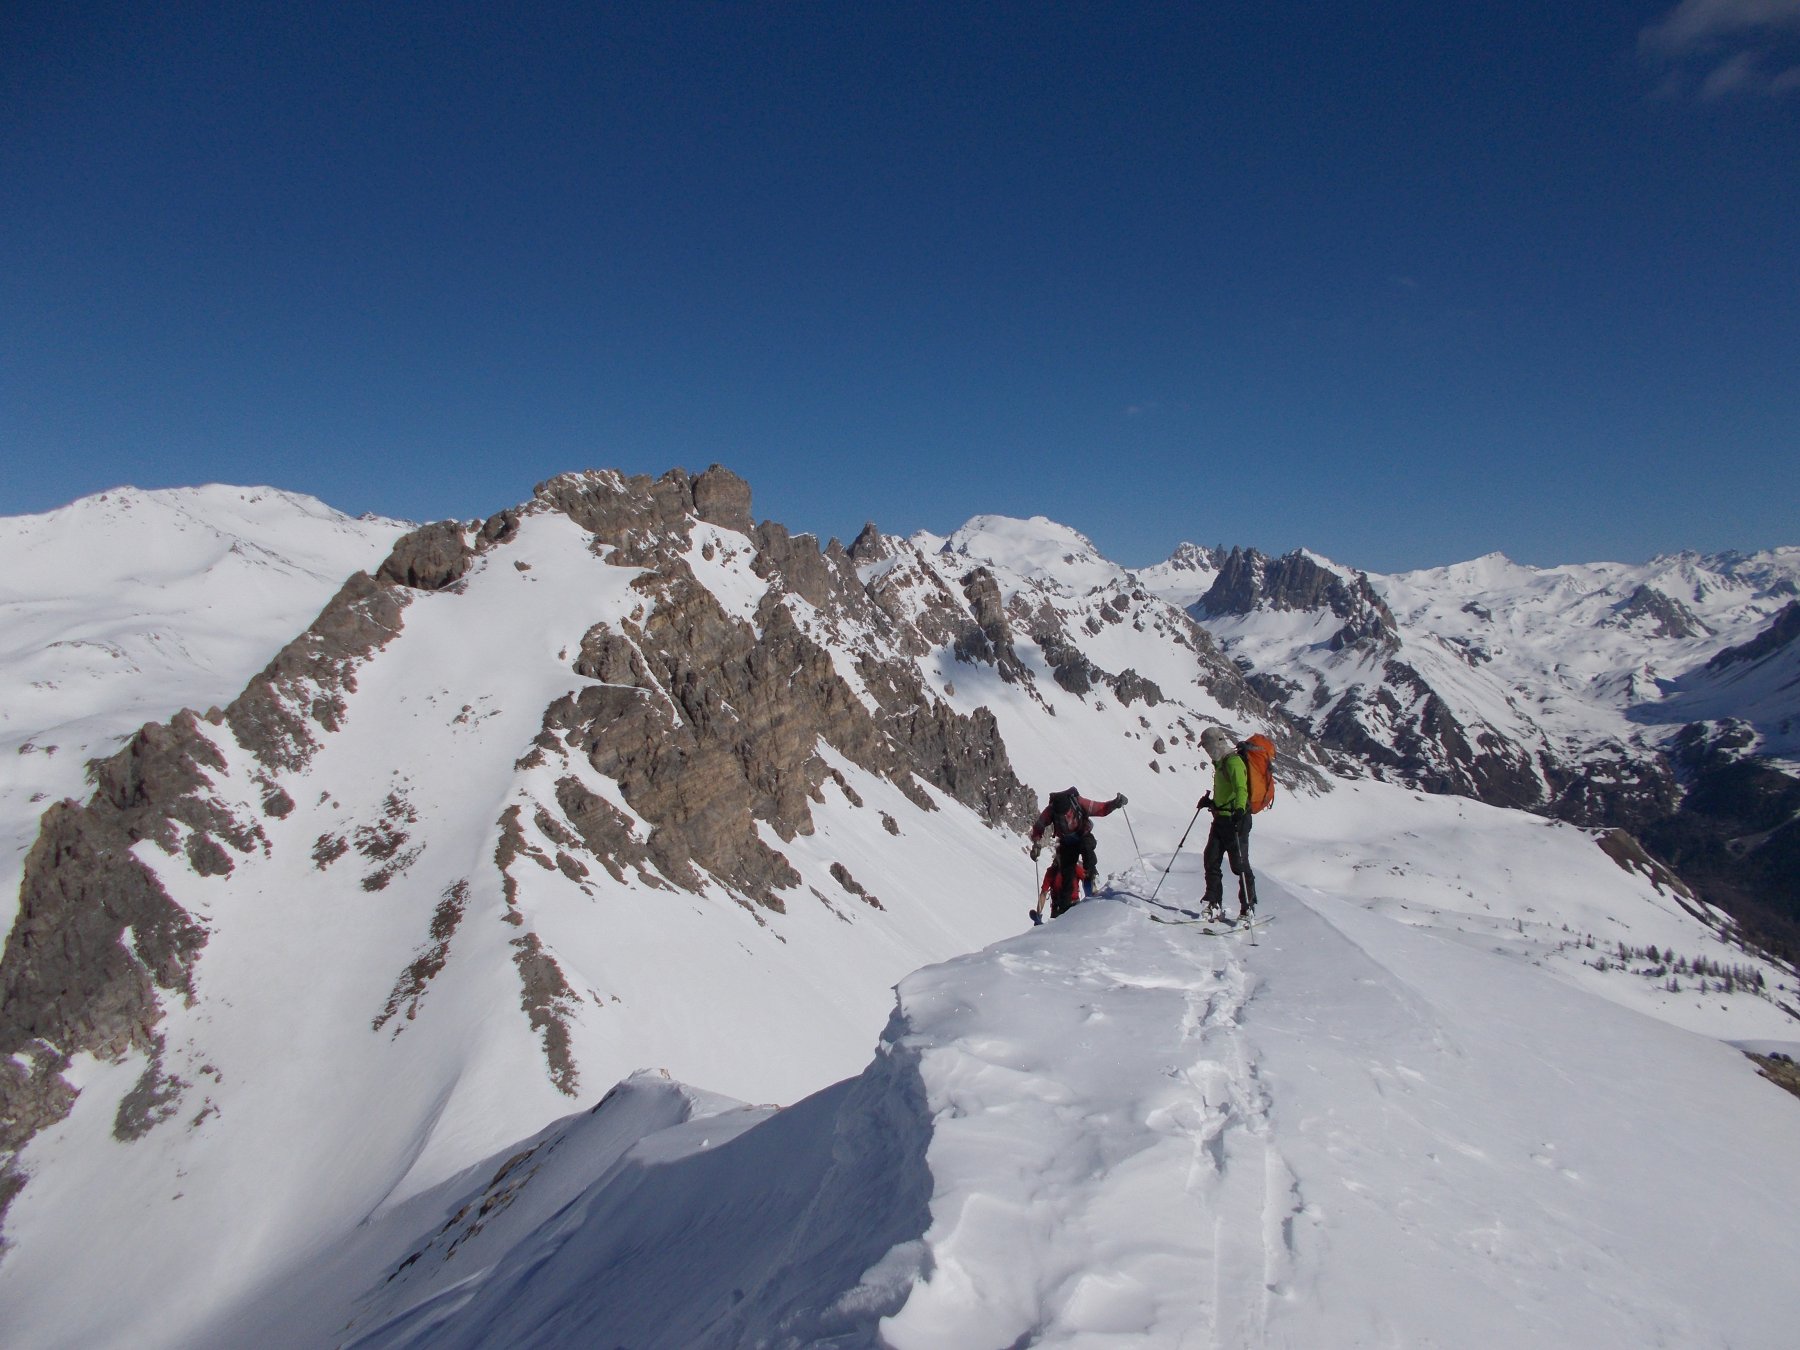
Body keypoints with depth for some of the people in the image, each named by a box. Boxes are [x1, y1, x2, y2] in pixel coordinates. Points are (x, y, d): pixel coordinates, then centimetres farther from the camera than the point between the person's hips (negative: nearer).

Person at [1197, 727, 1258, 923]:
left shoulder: (1234, 762, -12)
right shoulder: (1221, 763, 18)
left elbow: (1241, 789, -28)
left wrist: (1239, 809, -41)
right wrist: (1210, 802, 31)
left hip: (1236, 820, -10)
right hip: (1221, 818, 10)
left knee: (1239, 864, -5)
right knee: (1211, 860, 5)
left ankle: (1248, 908, 4)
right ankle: (1213, 904, 11)